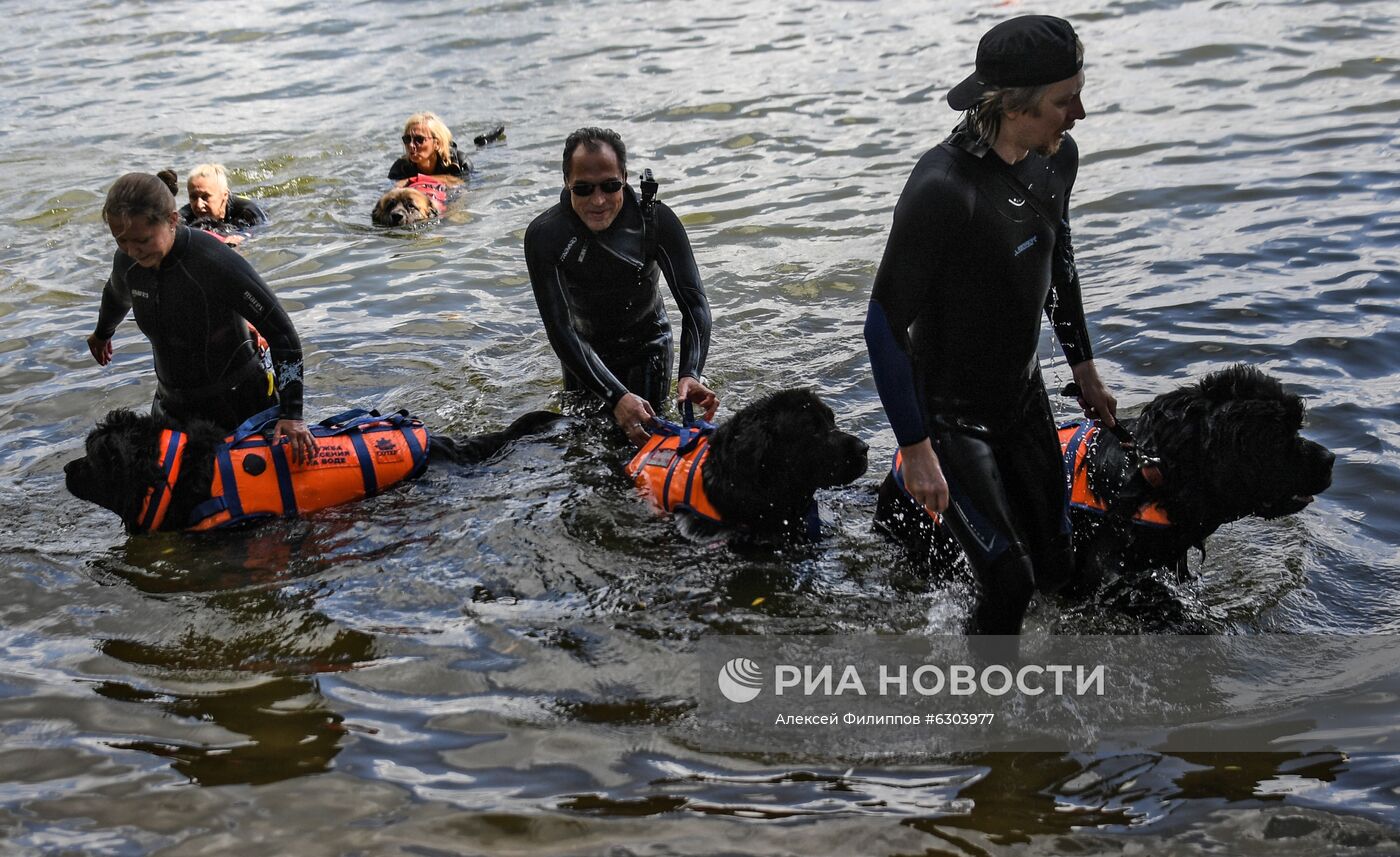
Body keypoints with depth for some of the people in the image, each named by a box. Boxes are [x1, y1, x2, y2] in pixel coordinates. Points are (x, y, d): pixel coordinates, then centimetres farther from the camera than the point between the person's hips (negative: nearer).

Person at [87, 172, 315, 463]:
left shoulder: (217, 264, -28)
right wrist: (102, 333, 40)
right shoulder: (127, 262, -8)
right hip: (172, 406, 6)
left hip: (239, 404, -6)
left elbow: (282, 333, -25)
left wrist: (291, 414, -31)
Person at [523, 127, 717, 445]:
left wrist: (690, 374, -49)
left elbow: (693, 302, -30)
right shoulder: (544, 235, -28)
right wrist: (616, 397, -45)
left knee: (645, 437, -2)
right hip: (583, 351, 1)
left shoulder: (656, 220, -26)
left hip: (647, 347, 0)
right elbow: (559, 328, -33)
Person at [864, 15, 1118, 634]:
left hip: (1024, 394, 7)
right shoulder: (942, 189, -31)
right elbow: (884, 326, -25)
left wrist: (1083, 367, 21)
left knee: (1057, 569, 11)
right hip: (948, 414, -7)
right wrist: (916, 450, -23)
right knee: (1011, 580, -10)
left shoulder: (1057, 157, -6)